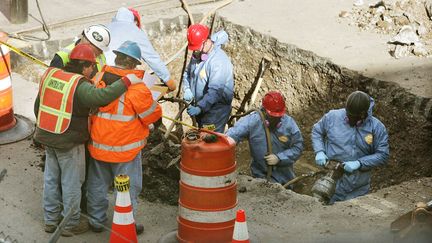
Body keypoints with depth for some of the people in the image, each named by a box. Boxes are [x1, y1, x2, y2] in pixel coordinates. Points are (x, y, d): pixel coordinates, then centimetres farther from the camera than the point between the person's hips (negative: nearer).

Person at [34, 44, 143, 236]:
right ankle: (71, 224, 19)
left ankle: (51, 220, 31)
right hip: (69, 142, -7)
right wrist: (126, 81, -32)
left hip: (47, 137, 7)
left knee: (51, 178, 19)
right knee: (71, 182, 8)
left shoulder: (50, 75, 1)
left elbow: (38, 105, 11)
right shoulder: (79, 85, -21)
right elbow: (100, 97, -40)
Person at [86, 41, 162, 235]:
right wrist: (157, 108, 11)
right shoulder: (136, 88, -20)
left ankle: (96, 221, 32)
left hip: (98, 145, 5)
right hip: (124, 149, -5)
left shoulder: (98, 79, -5)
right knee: (128, 188, 10)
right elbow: (153, 115, -11)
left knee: (98, 184, 19)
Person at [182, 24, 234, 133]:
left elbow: (215, 91, -31)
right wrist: (186, 89, -3)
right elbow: (187, 73, 16)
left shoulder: (219, 61, -26)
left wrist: (200, 107, -37)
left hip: (215, 110, -9)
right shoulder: (197, 54, 3)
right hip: (200, 106, 9)